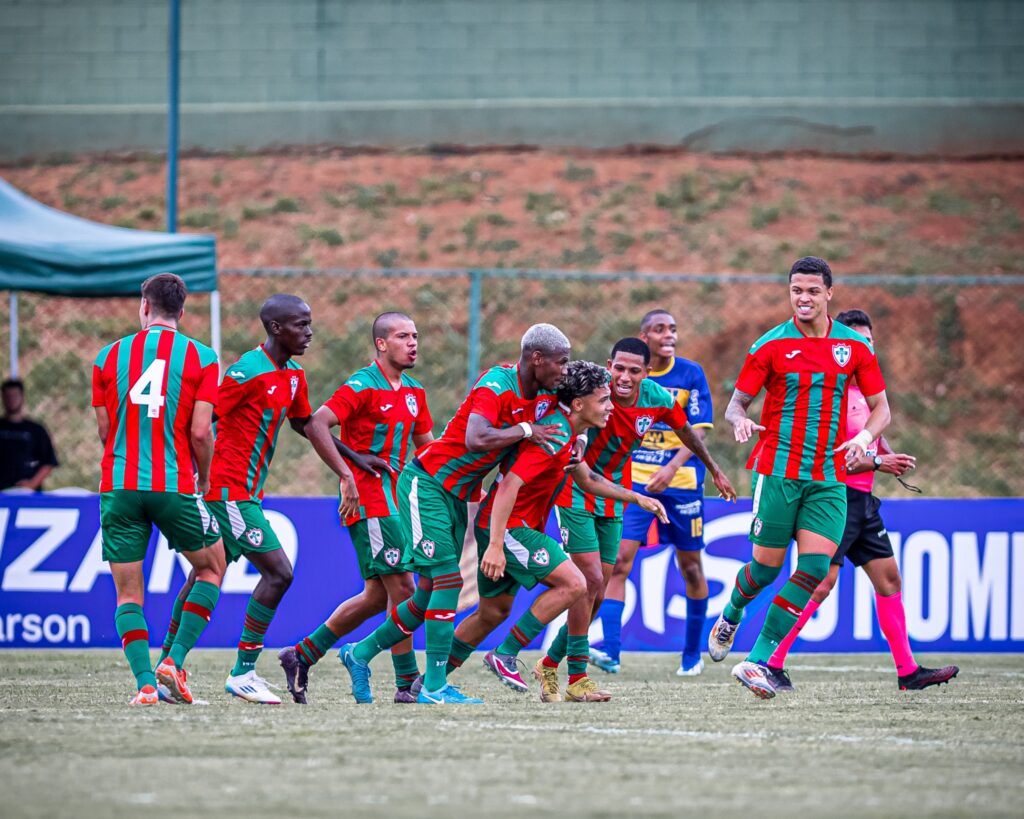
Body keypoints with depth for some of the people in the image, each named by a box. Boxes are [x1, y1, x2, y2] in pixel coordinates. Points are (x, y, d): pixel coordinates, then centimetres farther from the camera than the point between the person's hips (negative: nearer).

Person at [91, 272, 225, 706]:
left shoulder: (109, 356, 5)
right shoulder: (200, 357, -1)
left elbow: (104, 430, 6)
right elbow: (200, 432, -7)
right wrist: (204, 479, 10)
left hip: (119, 487, 2)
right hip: (175, 486, -2)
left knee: (128, 595, 6)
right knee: (212, 568, 19)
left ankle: (145, 682, -9)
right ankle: (174, 660, 5)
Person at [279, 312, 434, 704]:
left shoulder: (414, 392, 14)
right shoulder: (364, 386, -12)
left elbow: (426, 445, 24)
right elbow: (315, 425, -20)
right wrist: (347, 474, -23)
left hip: (393, 501, 9)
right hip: (370, 501, -9)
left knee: (378, 595, 10)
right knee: (402, 588, -10)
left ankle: (301, 655, 19)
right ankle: (407, 684, -5)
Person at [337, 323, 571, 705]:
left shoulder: (543, 396, 5)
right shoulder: (497, 384, -22)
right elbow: (475, 439, -36)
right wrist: (525, 431, -24)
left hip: (456, 496, 9)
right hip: (426, 484, -9)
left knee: (431, 594, 9)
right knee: (448, 581, -14)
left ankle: (360, 654, 24)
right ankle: (434, 687, -13)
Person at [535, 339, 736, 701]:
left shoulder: (658, 399, -8)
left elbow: (686, 433, 12)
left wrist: (715, 471, 25)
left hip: (611, 501, 6)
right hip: (576, 494, -6)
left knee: (596, 592, 7)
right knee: (590, 581, -15)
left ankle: (550, 664, 22)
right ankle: (576, 678, -7)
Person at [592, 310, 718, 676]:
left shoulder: (691, 374, -4)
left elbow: (698, 430, -10)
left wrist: (671, 468, -23)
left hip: (681, 481, -1)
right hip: (633, 480, 1)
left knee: (690, 565, 8)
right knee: (618, 560, -13)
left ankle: (692, 654, 23)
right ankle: (610, 652, -18)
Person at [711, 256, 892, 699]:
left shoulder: (854, 346, 6)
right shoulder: (771, 345, 0)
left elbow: (881, 408, 12)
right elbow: (737, 401, 3)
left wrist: (865, 435, -10)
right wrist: (739, 420, -21)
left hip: (829, 477, 2)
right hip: (778, 469, -2)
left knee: (815, 567, -12)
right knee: (767, 566, -1)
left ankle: (760, 661, -9)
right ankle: (730, 616, 34)